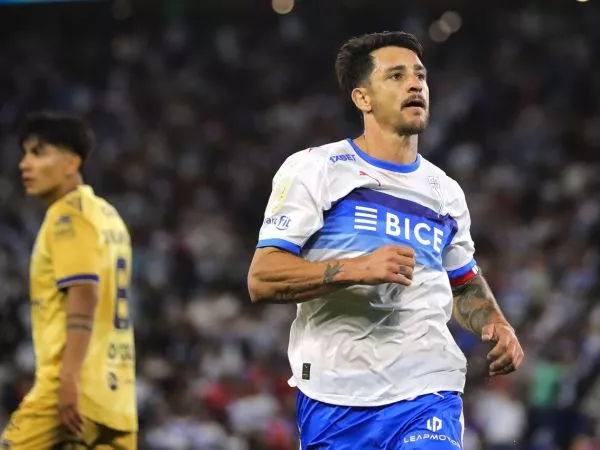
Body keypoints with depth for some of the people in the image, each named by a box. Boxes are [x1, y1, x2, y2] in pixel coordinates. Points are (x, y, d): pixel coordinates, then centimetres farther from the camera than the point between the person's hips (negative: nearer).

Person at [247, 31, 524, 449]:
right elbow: (261, 279, -8)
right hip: (335, 396, -2)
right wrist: (356, 269, -20)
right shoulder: (314, 169, 1)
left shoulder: (445, 191, 17)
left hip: (429, 394, 3)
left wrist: (498, 326, 11)